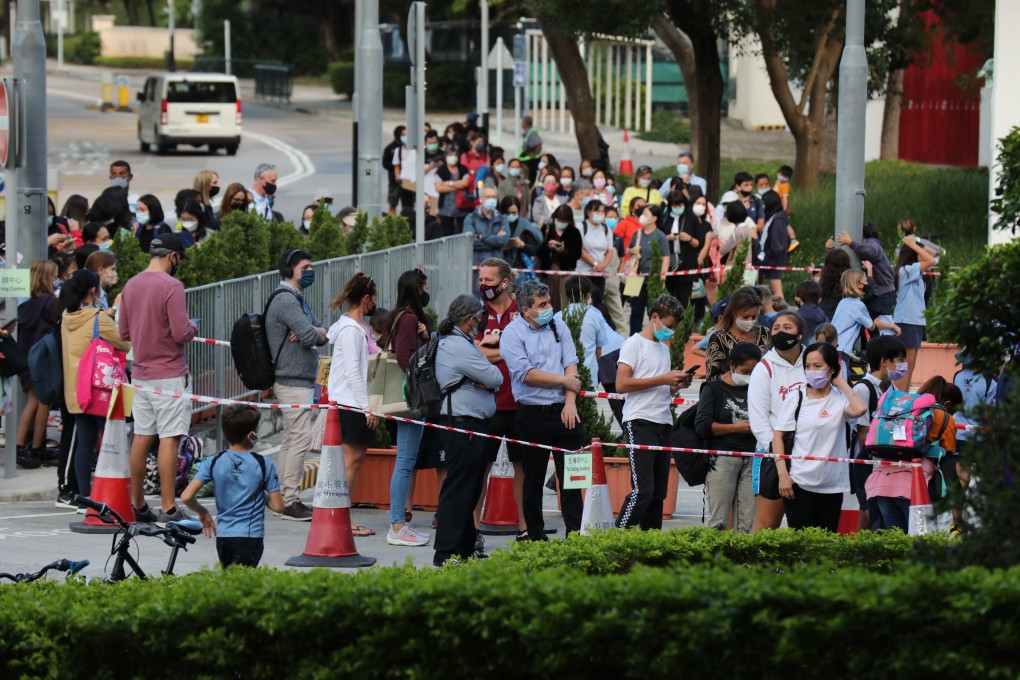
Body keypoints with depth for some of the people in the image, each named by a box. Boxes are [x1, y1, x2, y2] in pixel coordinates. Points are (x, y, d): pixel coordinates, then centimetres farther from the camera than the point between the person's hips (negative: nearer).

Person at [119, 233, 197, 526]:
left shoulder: (131, 285, 7)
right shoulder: (171, 286, -15)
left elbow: (124, 331, 14)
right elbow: (181, 333, -19)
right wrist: (192, 327, 2)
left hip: (140, 374, 7)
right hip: (169, 374, -7)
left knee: (142, 437, 11)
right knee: (169, 438, -6)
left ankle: (137, 505, 16)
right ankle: (168, 509, -7)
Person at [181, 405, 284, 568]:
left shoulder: (213, 463, 2)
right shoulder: (264, 464, -3)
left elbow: (186, 497, -3)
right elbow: (278, 506, 0)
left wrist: (203, 513, 15)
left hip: (223, 536, 3)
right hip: (251, 536, -3)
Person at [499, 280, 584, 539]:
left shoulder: (558, 327, 10)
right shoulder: (513, 334, -4)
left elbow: (571, 365, 5)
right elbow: (526, 374, -13)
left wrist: (570, 402, -8)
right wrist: (563, 381, -7)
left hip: (563, 411, 3)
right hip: (533, 414, -3)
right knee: (533, 481, 5)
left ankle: (575, 534, 2)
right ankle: (535, 537, 14)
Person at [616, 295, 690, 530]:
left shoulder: (664, 349, 22)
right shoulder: (634, 344, -3)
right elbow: (622, 384, -14)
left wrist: (677, 384, 7)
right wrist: (663, 380, -14)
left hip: (663, 423, 8)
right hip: (640, 422, -8)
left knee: (659, 492, 6)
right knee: (643, 490, -16)